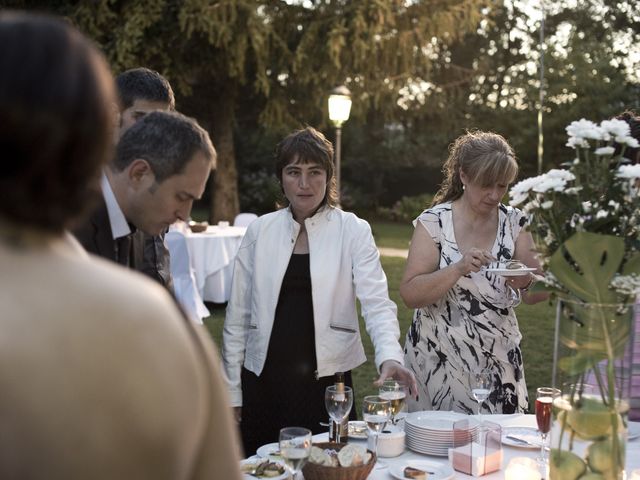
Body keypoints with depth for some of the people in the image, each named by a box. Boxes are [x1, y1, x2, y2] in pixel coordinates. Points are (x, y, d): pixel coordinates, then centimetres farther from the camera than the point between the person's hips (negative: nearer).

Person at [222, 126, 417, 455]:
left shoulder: (353, 231, -1)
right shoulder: (260, 230, 4)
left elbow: (376, 304, -9)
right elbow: (237, 315, 7)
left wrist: (389, 357, -28)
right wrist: (232, 392, 6)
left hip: (326, 382, -1)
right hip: (264, 382, 2)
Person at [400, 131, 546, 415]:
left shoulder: (514, 223, 2)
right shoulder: (434, 222, -7)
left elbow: (537, 296, 4)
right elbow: (409, 294, -14)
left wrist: (526, 282, -18)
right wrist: (459, 269, -26)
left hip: (498, 361, 3)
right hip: (439, 362, -2)